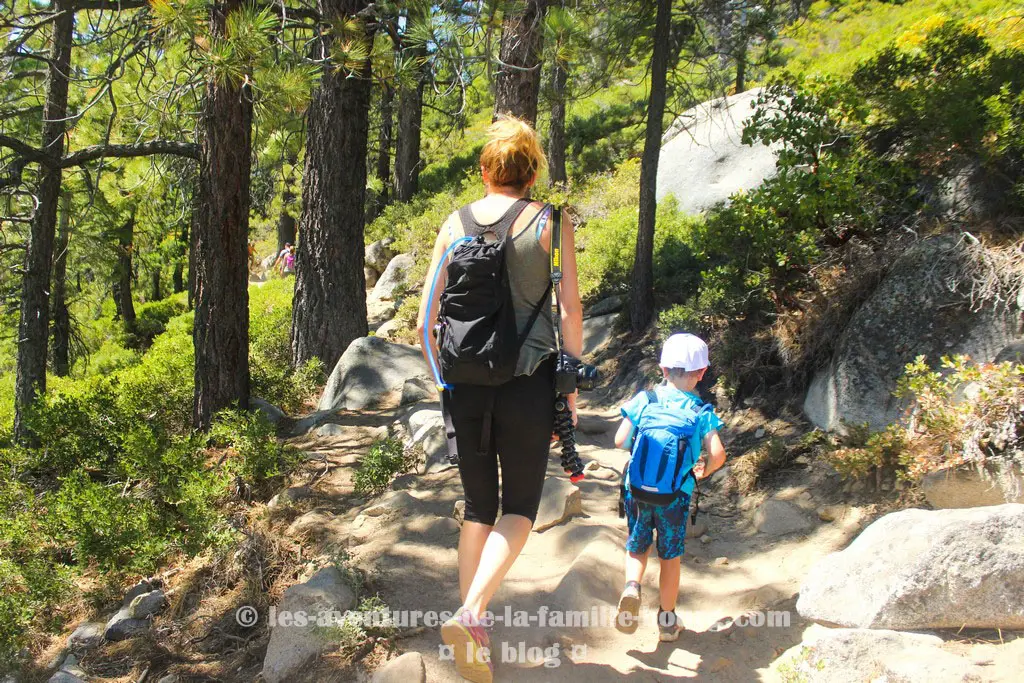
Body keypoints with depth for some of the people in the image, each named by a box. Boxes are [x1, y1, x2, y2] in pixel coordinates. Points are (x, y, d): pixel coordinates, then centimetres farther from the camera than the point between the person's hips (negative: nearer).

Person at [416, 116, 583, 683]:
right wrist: (571, 385, 4)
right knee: (520, 508, 13)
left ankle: (473, 634, 22)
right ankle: (469, 612, -7)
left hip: (466, 381, 3)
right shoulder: (551, 223, -4)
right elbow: (570, 311, -6)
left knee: (478, 507, 17)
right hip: (528, 382, -3)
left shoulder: (456, 223, 4)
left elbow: (426, 319, 4)